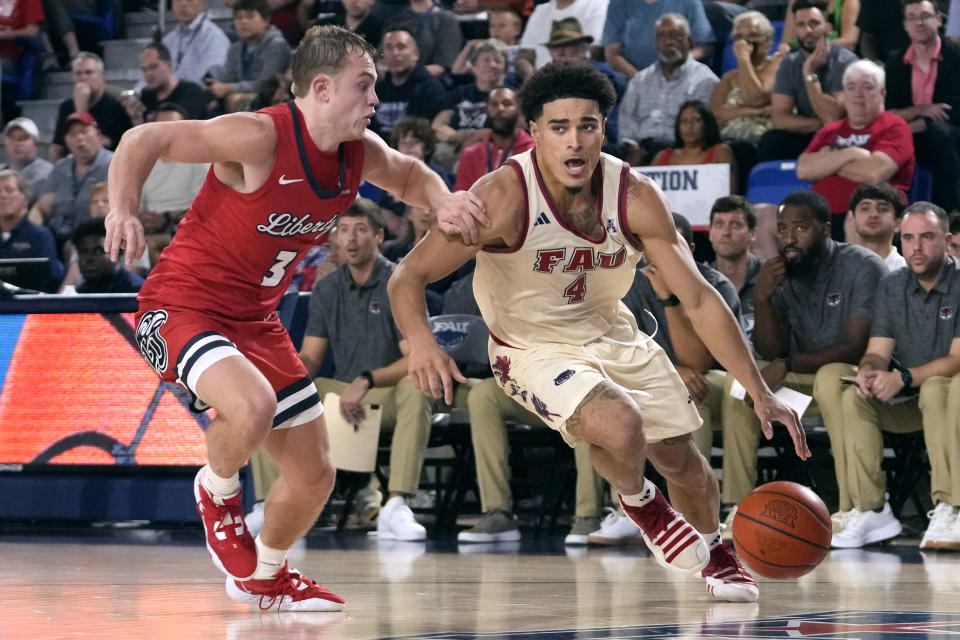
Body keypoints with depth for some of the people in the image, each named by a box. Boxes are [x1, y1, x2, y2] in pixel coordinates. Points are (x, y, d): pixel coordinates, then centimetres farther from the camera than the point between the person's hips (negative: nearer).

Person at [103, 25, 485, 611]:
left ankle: (265, 576, 39)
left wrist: (444, 203, -2)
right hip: (182, 307, -8)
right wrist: (124, 209, -36)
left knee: (314, 476, 10)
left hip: (256, 319, 8)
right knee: (252, 406, -37)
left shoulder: (361, 154, -2)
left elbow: (410, 175, 20)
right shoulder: (262, 137, -24)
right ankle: (217, 491, -2)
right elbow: (144, 140, -20)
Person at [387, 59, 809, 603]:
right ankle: (640, 503, 6)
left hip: (612, 334, 4)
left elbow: (699, 298, -14)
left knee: (681, 457, 12)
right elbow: (409, 276, -25)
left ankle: (715, 552, 47)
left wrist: (761, 393, -18)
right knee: (619, 425, -31)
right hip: (533, 348, -4)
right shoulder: (504, 197, -30)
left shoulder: (635, 198, -20)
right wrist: (422, 342, -46)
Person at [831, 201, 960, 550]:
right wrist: (868, 373, -23)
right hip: (908, 403, 5)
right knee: (852, 399, -20)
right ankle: (870, 510, -20)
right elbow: (877, 353, 2)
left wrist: (904, 377, -31)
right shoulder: (891, 286, 6)